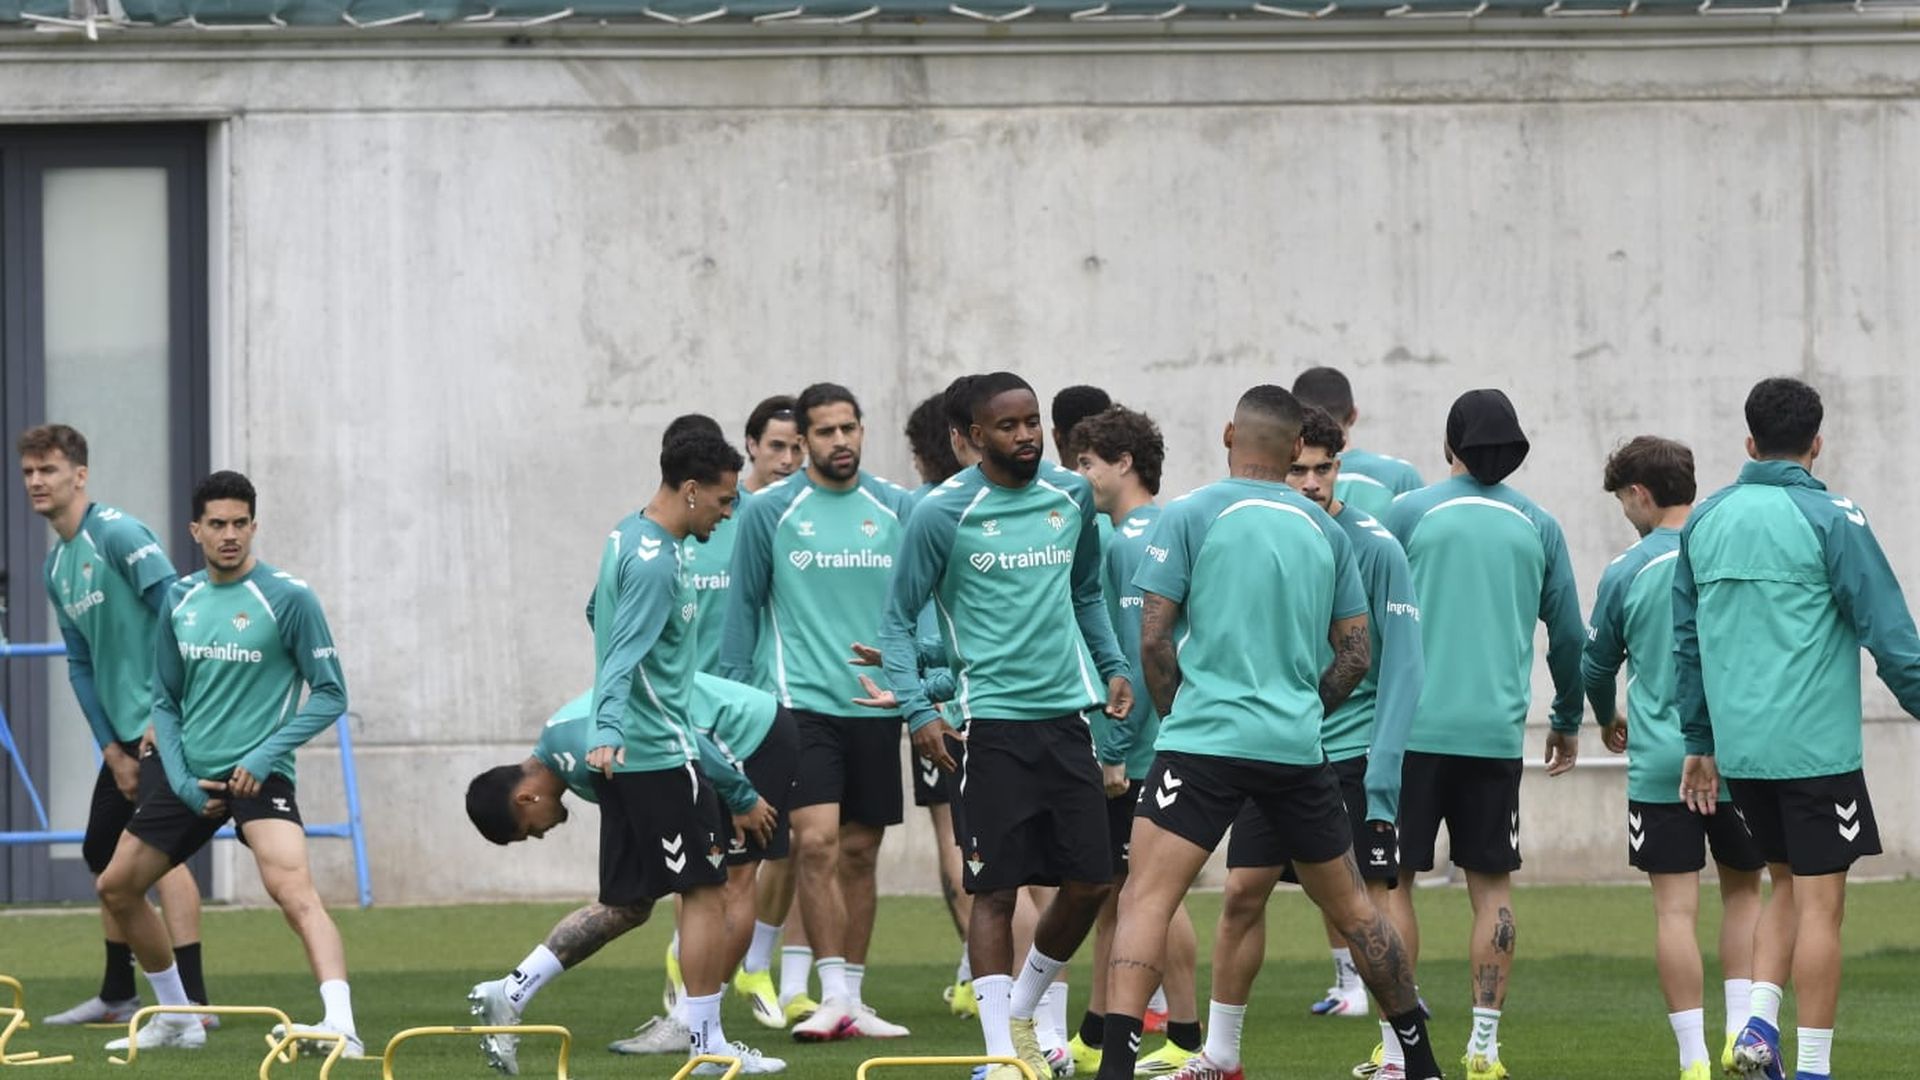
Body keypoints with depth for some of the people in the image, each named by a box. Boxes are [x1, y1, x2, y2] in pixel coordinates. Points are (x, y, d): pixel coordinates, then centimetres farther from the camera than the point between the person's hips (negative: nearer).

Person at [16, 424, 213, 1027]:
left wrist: (165, 711, -20)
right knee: (103, 855, 13)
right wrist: (112, 750, 7)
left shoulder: (116, 534, -11)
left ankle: (191, 998, -19)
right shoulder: (56, 567, 15)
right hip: (124, 734, 9)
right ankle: (117, 997, 23)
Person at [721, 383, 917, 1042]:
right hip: (800, 701, -3)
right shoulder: (770, 512, 0)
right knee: (817, 843, -14)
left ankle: (852, 1000, 13)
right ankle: (833, 996, -11)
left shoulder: (897, 510, 6)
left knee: (860, 853, 6)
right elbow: (744, 608, 6)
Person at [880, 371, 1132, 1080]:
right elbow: (898, 620, -1)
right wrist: (917, 709, -13)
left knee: (1089, 882, 3)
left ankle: (1020, 1014, 24)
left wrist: (1112, 666, 9)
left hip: (1066, 712, 5)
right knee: (996, 888, -6)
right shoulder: (943, 513, -6)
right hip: (992, 721, -5)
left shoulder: (1072, 497, 8)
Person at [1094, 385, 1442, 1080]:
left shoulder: (1190, 515, -2)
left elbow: (1153, 639, -5)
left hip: (1206, 737, -4)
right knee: (1347, 904, 18)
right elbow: (1356, 653, 11)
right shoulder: (1324, 530, 10)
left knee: (1146, 897, -9)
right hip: (1297, 748, 4)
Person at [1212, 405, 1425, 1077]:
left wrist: (1386, 766, -17)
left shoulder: (1373, 547, -10)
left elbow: (1403, 662, -11)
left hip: (1357, 748, -4)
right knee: (1243, 891, 3)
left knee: (1377, 889, -3)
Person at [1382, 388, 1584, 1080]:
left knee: (1393, 880, 5)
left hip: (1413, 729, -2)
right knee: (1491, 886, 8)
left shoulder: (1410, 513, 0)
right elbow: (1567, 634, 10)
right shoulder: (1537, 527, 7)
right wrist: (1567, 722, 23)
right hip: (1497, 731, 2)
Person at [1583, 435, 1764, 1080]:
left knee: (1675, 907, 0)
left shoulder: (1627, 572, -2)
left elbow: (1595, 665, 10)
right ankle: (1742, 1027, 8)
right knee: (1744, 890, 17)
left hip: (1660, 762, -2)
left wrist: (1608, 719, 31)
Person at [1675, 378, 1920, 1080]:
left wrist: (1699, 743, 20)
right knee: (1820, 903, 0)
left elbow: (1686, 640, 13)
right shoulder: (1830, 518, -9)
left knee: (1789, 885, 20)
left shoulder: (1704, 521, 8)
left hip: (1741, 750, 5)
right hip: (1816, 746, -5)